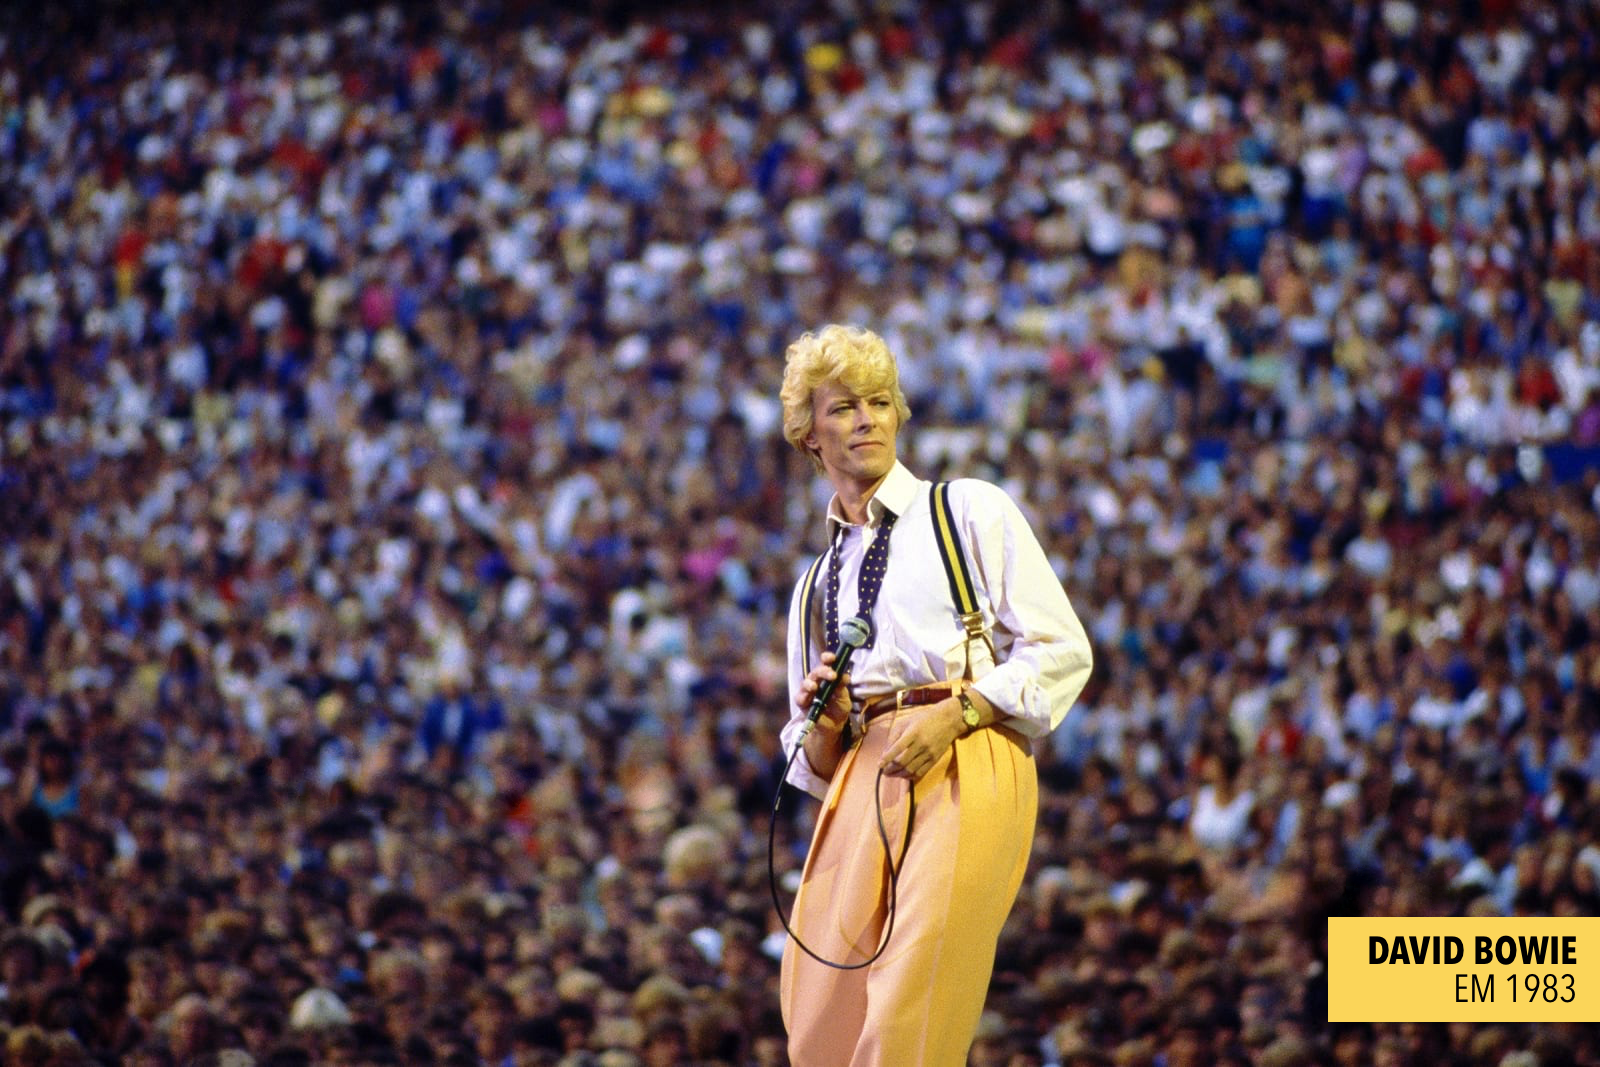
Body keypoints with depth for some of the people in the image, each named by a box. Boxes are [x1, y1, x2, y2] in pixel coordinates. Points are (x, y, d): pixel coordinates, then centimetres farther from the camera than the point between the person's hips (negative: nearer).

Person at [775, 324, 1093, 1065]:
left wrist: (957, 713, -11)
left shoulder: (970, 511, 10)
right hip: (864, 783, 5)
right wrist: (824, 722, 1)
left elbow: (1061, 649, 2)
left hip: (965, 770, -5)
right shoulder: (816, 586, 24)